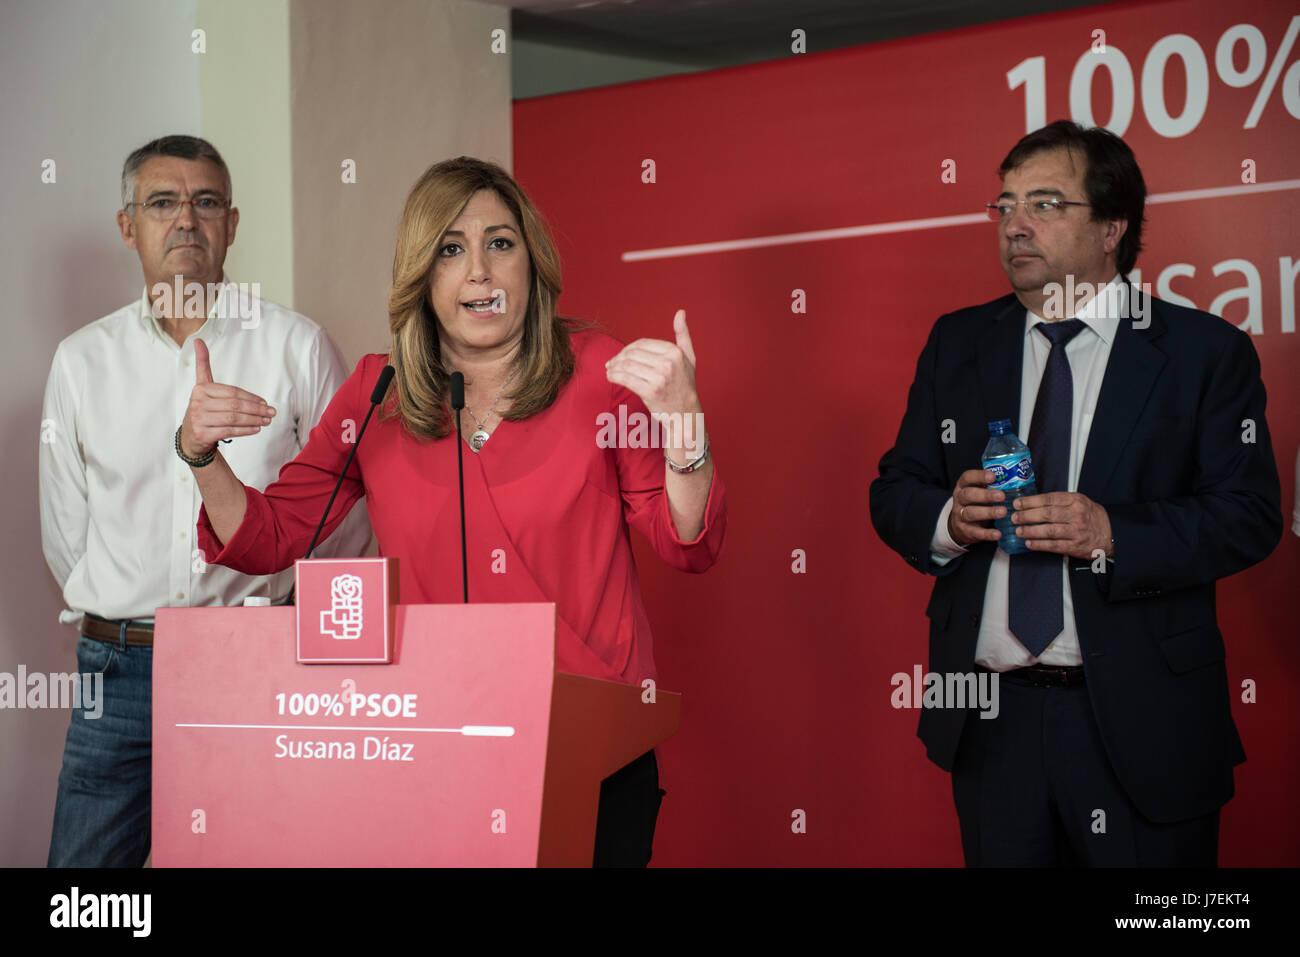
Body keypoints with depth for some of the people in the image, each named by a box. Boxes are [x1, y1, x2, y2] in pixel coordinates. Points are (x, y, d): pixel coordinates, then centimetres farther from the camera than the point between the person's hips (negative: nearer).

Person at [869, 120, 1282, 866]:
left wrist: (1114, 534, -22)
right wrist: (946, 519, -13)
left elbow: (1250, 516, -8)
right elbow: (894, 493, 10)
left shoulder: (1205, 351, -2)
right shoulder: (959, 343, 9)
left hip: (1138, 721, -3)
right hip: (989, 721, 3)